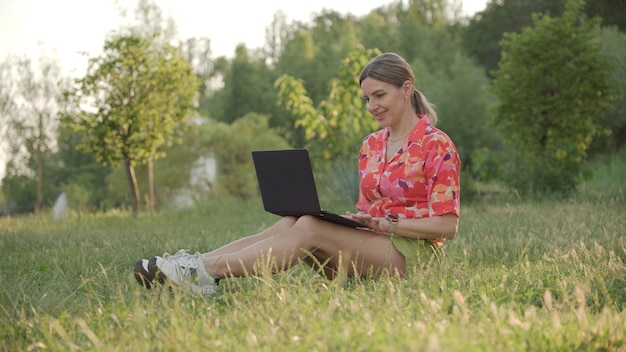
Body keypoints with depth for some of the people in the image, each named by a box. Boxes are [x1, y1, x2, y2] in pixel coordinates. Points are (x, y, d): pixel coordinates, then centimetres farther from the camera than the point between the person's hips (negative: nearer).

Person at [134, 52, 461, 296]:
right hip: (368, 247, 6)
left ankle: (208, 271, -36)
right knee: (288, 223, -21)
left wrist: (386, 224, -18)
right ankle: (197, 263, -34)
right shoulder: (371, 145, 16)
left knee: (309, 228, -28)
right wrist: (352, 220, -4)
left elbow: (448, 225, -11)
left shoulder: (437, 145, -6)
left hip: (415, 253, -6)